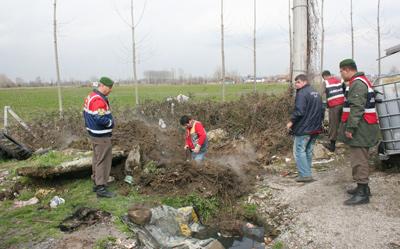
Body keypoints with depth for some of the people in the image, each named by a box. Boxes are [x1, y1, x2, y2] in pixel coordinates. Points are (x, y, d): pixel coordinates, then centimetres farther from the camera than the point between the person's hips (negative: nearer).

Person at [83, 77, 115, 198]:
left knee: (97, 159, 19)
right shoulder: (99, 100, -24)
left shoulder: (90, 97, 9)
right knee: (103, 161, -2)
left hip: (93, 133, 10)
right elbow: (100, 119, -30)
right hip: (101, 136, -10)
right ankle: (101, 188, 5)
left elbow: (85, 113, 16)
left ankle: (97, 183, 31)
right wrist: (111, 122, -13)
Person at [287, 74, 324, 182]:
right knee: (308, 151, 15)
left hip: (303, 128, -9)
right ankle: (306, 173, 22)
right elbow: (322, 110, 21)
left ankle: (305, 175, -5)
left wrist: (291, 121, -12)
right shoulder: (316, 93, 16)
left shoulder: (302, 93, -14)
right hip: (315, 129, 9)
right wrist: (318, 121, 29)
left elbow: (299, 111, -23)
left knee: (299, 151, -3)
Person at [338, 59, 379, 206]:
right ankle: (363, 187, 30)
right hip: (362, 128, 11)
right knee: (361, 158, 19)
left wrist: (350, 128, -24)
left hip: (360, 129, -11)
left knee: (359, 160, -7)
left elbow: (357, 108, -25)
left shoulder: (357, 84, -17)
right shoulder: (361, 82, 19)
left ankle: (362, 194, -2)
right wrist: (350, 127, 25)